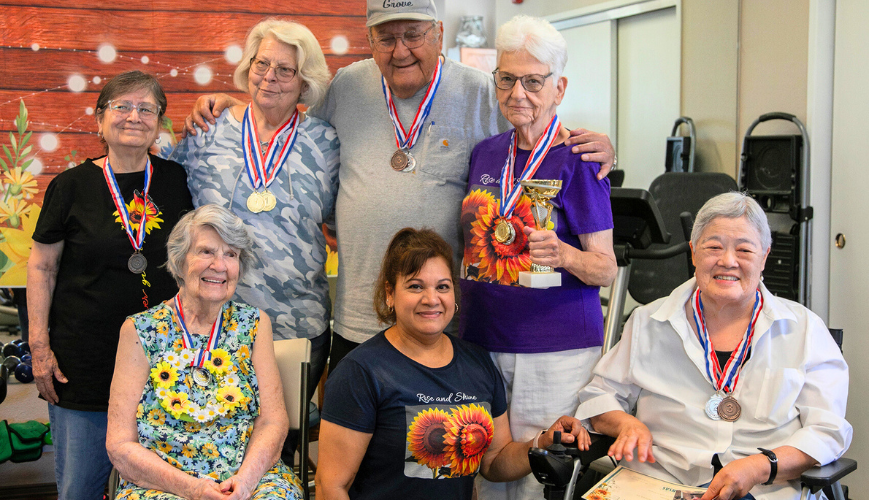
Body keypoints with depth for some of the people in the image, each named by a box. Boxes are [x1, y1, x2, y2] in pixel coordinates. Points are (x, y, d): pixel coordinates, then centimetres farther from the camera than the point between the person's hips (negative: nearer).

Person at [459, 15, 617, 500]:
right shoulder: (486, 153, 9)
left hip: (557, 349, -5)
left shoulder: (576, 160, -8)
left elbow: (607, 269, -9)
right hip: (482, 341, 5)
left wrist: (562, 255, -27)